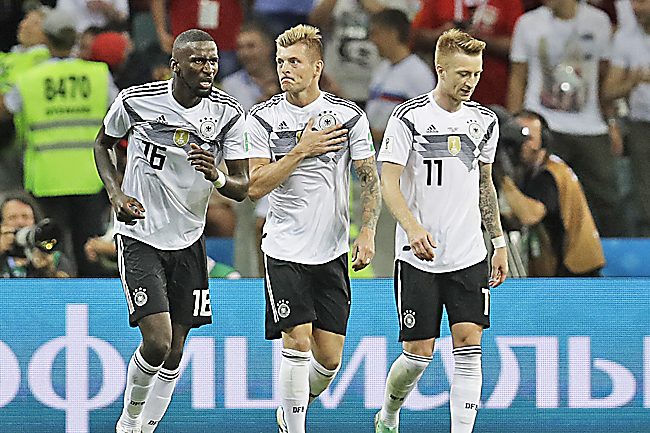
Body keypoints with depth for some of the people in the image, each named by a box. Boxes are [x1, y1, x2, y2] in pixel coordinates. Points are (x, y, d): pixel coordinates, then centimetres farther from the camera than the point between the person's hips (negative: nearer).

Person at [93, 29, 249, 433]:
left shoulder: (229, 112, -8)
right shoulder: (136, 100, -13)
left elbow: (242, 188, -8)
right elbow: (102, 144, 8)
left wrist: (216, 176, -31)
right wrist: (116, 194, -8)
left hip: (188, 240, 3)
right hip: (140, 237, -3)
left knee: (175, 350, 7)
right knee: (157, 342, -16)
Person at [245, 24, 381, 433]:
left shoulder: (349, 116, -1)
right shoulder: (263, 119, -2)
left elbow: (370, 179, 2)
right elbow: (255, 186, -8)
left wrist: (367, 232, -11)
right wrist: (301, 150, -16)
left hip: (332, 251, 2)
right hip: (285, 249, -2)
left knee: (330, 358, 2)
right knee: (297, 342, -14)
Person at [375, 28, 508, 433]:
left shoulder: (485, 120, 7)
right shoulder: (409, 117, -8)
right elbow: (388, 182, -12)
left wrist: (500, 242, 17)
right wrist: (414, 227, -29)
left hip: (469, 258, 4)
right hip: (419, 258, -4)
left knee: (469, 348, -7)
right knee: (418, 354, 0)